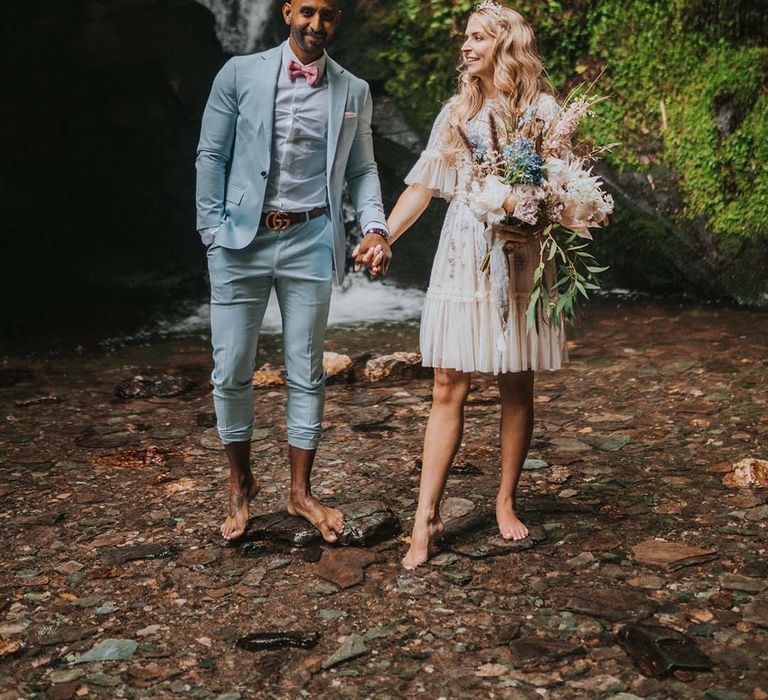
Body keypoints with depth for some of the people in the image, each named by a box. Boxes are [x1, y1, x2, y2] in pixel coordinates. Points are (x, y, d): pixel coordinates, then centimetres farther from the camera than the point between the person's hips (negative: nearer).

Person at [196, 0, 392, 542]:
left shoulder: (354, 92, 9)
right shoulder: (240, 74, 3)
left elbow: (362, 170, 11)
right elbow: (211, 155, 4)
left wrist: (375, 226, -5)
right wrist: (213, 229, -4)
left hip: (311, 242, 1)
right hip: (243, 240, -1)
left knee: (306, 374, 7)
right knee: (231, 371, 2)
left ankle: (301, 491, 21)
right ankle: (241, 486, 22)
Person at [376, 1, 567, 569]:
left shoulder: (542, 109, 4)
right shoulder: (456, 114, 15)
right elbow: (423, 184, 12)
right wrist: (383, 236, 0)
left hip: (520, 263, -2)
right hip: (461, 261, 2)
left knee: (517, 388, 5)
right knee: (448, 389, -2)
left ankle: (507, 501, 20)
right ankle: (426, 517, -1)